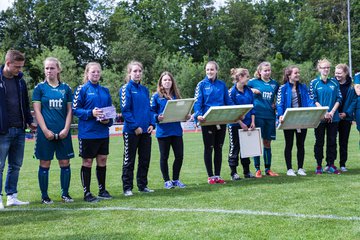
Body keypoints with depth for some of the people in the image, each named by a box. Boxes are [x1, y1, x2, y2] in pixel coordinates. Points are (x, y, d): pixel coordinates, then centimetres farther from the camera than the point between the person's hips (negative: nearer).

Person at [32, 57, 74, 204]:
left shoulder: (66, 88, 8)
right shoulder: (39, 88, 1)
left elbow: (69, 110, 8)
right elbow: (37, 111, -3)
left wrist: (66, 129, -4)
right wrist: (45, 130, -11)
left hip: (63, 133, 3)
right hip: (45, 133, -3)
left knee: (65, 163, 5)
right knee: (44, 164, 2)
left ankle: (65, 194, 16)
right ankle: (44, 196, 11)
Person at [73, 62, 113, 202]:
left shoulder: (105, 91, 11)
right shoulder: (82, 89, -4)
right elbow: (75, 109, -7)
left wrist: (108, 120, -5)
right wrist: (91, 113, -21)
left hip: (103, 132, 5)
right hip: (87, 132, -5)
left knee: (102, 160, 10)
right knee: (87, 162, 2)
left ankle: (102, 190, 23)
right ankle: (87, 193, 9)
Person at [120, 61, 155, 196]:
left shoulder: (144, 89, 13)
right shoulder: (126, 89, -6)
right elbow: (125, 110, -12)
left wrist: (152, 124, 1)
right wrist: (135, 126, -17)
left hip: (145, 130, 6)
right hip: (131, 131, -6)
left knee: (145, 159, 10)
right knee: (129, 160, 1)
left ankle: (142, 185, 21)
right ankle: (127, 188, 7)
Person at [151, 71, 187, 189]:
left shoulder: (176, 95, 12)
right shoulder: (156, 96, -1)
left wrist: (185, 116, -3)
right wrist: (157, 118, -22)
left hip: (176, 130, 4)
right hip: (163, 131, -4)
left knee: (179, 155, 4)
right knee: (164, 157, 5)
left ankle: (176, 179, 19)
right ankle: (167, 181, 17)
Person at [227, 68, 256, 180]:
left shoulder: (248, 91, 8)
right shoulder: (232, 92, -10)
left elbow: (252, 107, 10)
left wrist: (252, 122, 0)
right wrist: (241, 123, -15)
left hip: (247, 124, 6)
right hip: (235, 124, -5)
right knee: (234, 148, 2)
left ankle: (247, 171, 19)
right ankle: (233, 173, 8)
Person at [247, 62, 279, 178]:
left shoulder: (275, 84, 12)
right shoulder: (254, 82, 2)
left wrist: (275, 104, 7)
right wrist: (251, 90, -8)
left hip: (270, 115, 3)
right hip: (257, 115, -3)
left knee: (267, 142, 8)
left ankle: (268, 169, 15)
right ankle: (257, 169, 4)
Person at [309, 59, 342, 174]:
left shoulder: (334, 82, 8)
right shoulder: (314, 83, 1)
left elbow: (338, 99, 5)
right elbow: (313, 100, -4)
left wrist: (332, 112, -9)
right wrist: (324, 112, -13)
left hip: (333, 117, 3)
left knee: (332, 141, 4)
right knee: (319, 142, 3)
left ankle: (330, 165, 12)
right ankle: (319, 166, 9)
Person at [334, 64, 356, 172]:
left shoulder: (351, 86, -1)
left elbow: (354, 101, -1)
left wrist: (346, 113, -11)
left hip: (346, 117, 0)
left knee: (344, 142, 7)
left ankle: (343, 164, 15)